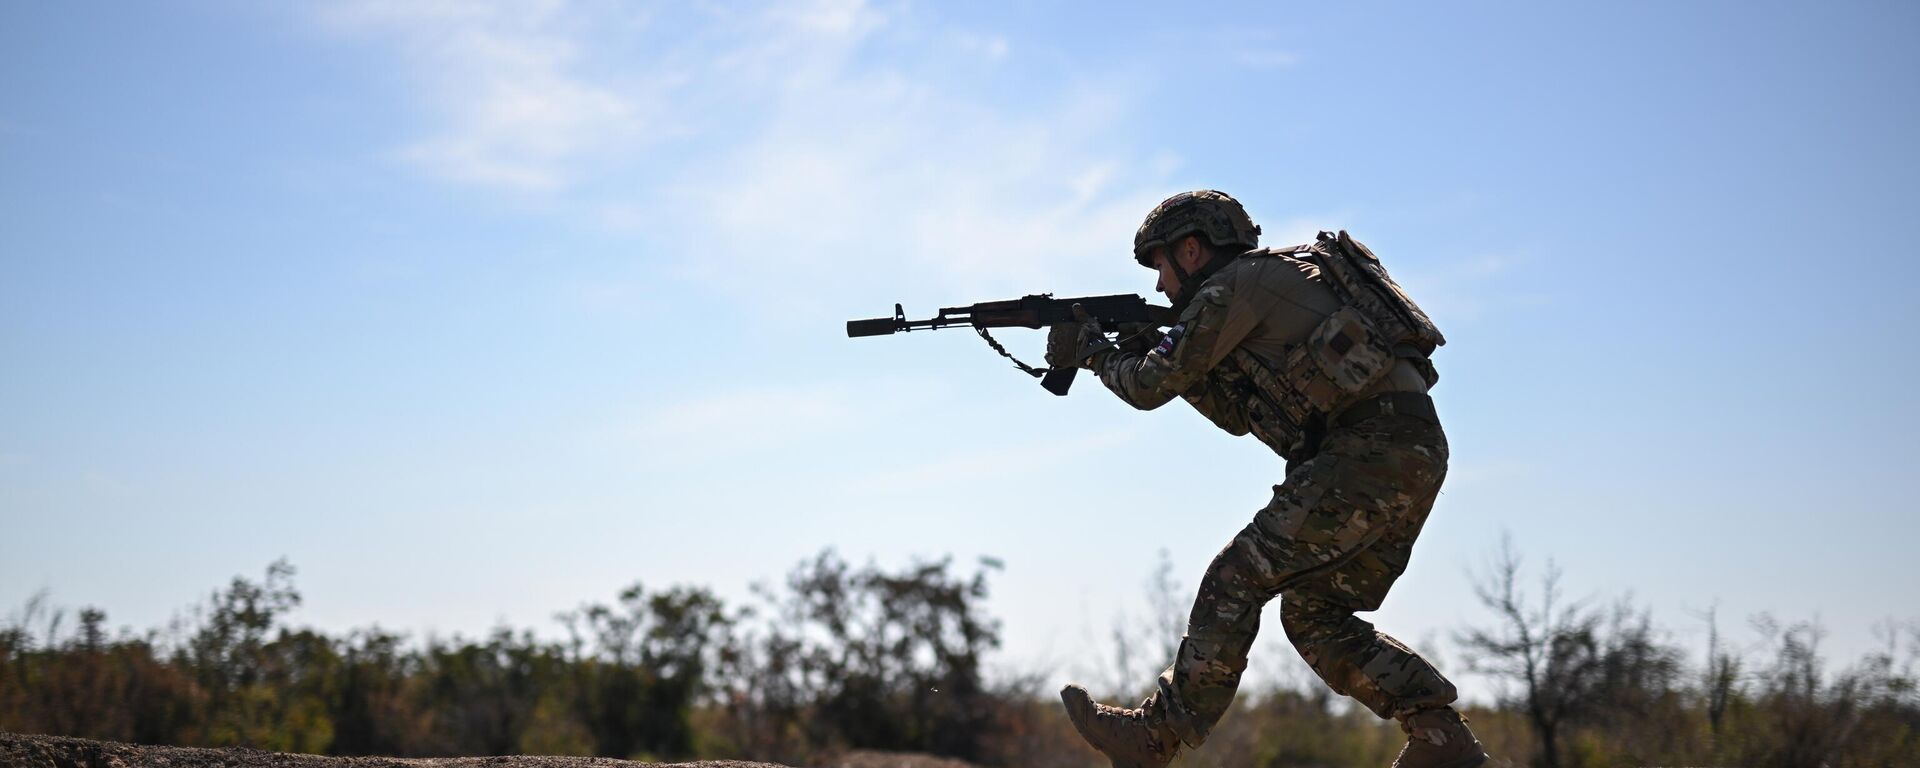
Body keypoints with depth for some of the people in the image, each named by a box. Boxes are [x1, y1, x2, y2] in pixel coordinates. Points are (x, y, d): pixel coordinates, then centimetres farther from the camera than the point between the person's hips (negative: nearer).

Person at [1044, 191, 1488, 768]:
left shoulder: (1236, 284, -2)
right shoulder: (1275, 285, 28)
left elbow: (1151, 387, -2)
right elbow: (1239, 416, 35)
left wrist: (1094, 351, 18)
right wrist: (1159, 353, 25)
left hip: (1369, 453, -10)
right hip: (1415, 458, 10)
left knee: (1237, 579, -5)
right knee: (1314, 614, 13)